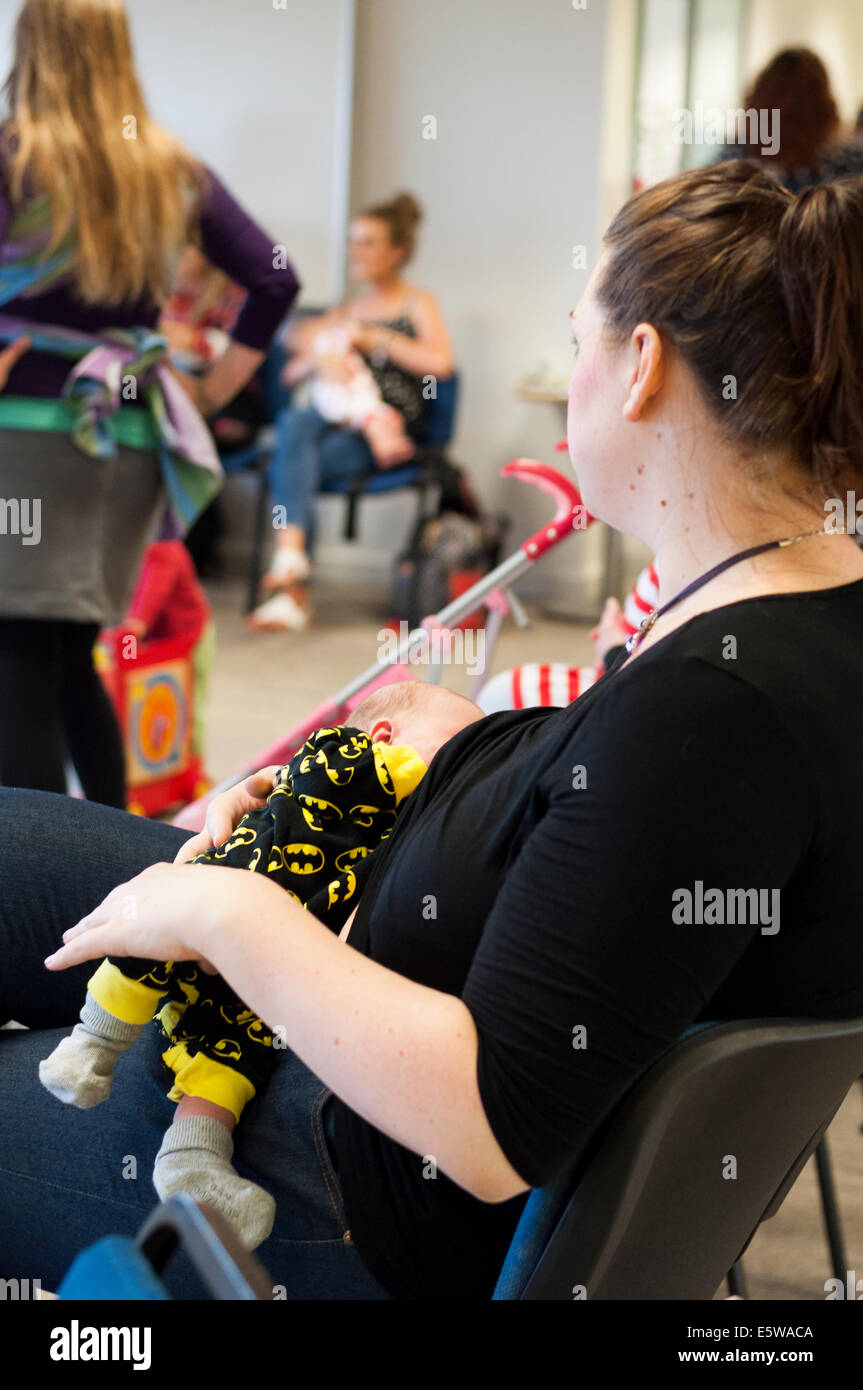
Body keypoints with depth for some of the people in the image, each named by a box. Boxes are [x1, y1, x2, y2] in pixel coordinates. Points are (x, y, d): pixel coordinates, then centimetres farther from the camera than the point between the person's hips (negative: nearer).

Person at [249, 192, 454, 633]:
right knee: (294, 423, -33)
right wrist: (319, 357, -5)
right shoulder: (344, 311, 28)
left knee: (287, 468, -29)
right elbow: (292, 374, 19)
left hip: (386, 428, -4)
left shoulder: (417, 304, 12)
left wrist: (373, 337, -6)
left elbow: (439, 362, -9)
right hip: (336, 419, 4)